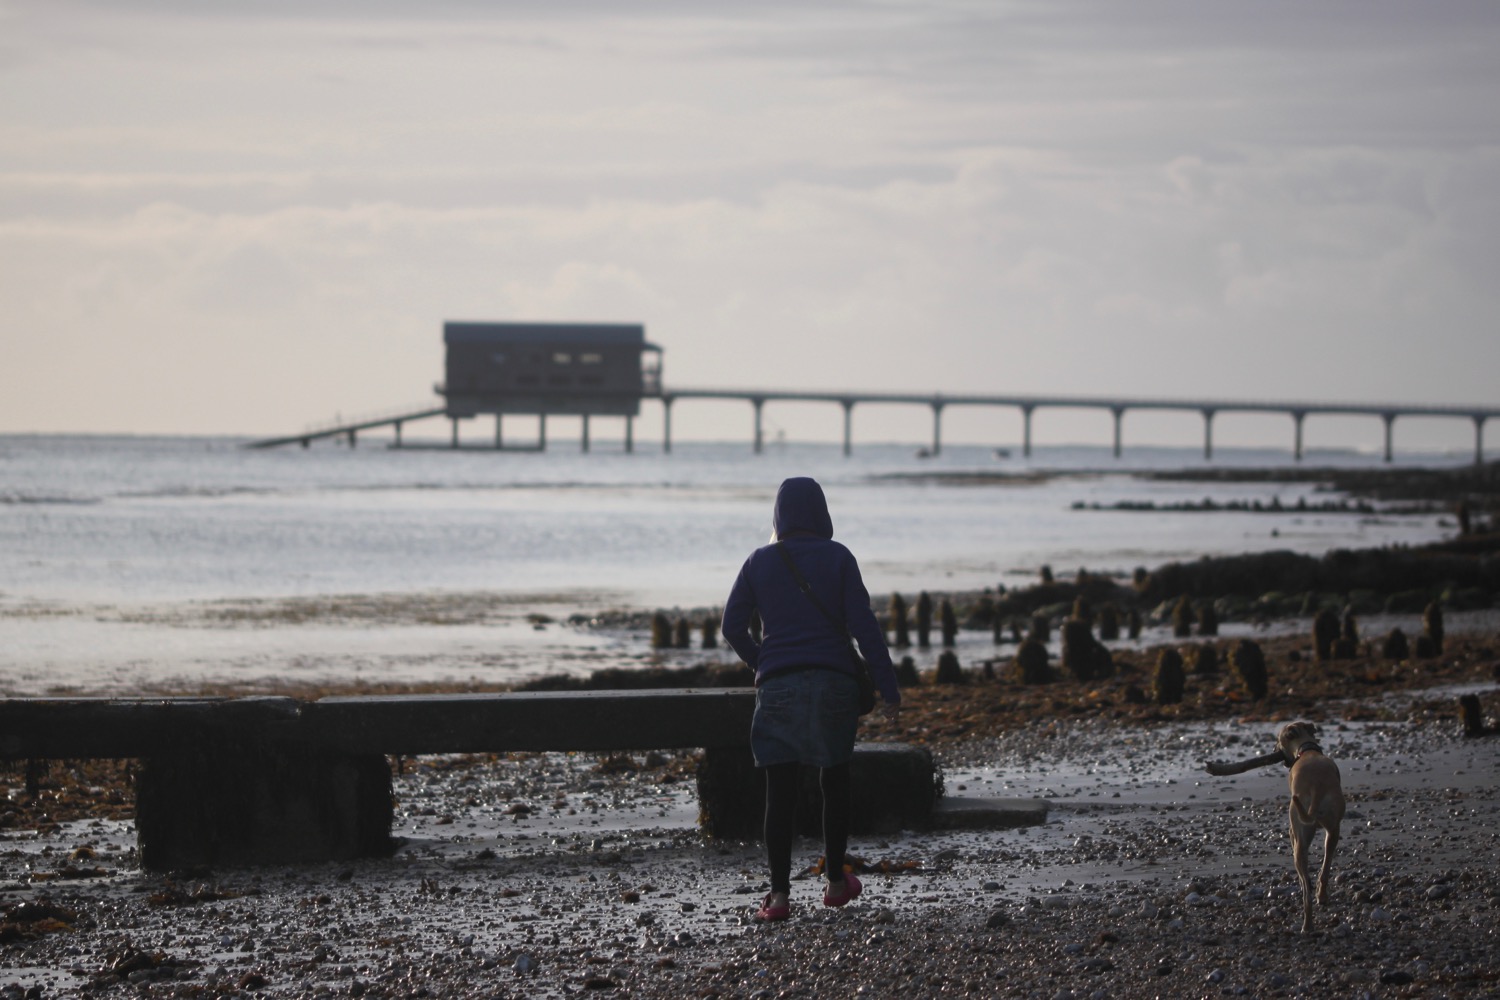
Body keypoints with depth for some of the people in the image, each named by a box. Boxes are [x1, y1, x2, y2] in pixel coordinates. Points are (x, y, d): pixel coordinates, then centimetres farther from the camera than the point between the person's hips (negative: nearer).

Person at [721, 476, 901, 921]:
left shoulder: (759, 562, 3)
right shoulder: (837, 558, -1)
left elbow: (733, 626, 4)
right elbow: (863, 625, -6)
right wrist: (887, 686, -3)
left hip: (778, 685, 0)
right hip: (833, 684, 0)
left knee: (781, 792, 0)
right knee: (834, 783, 16)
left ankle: (779, 893, -8)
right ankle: (835, 881, 26)